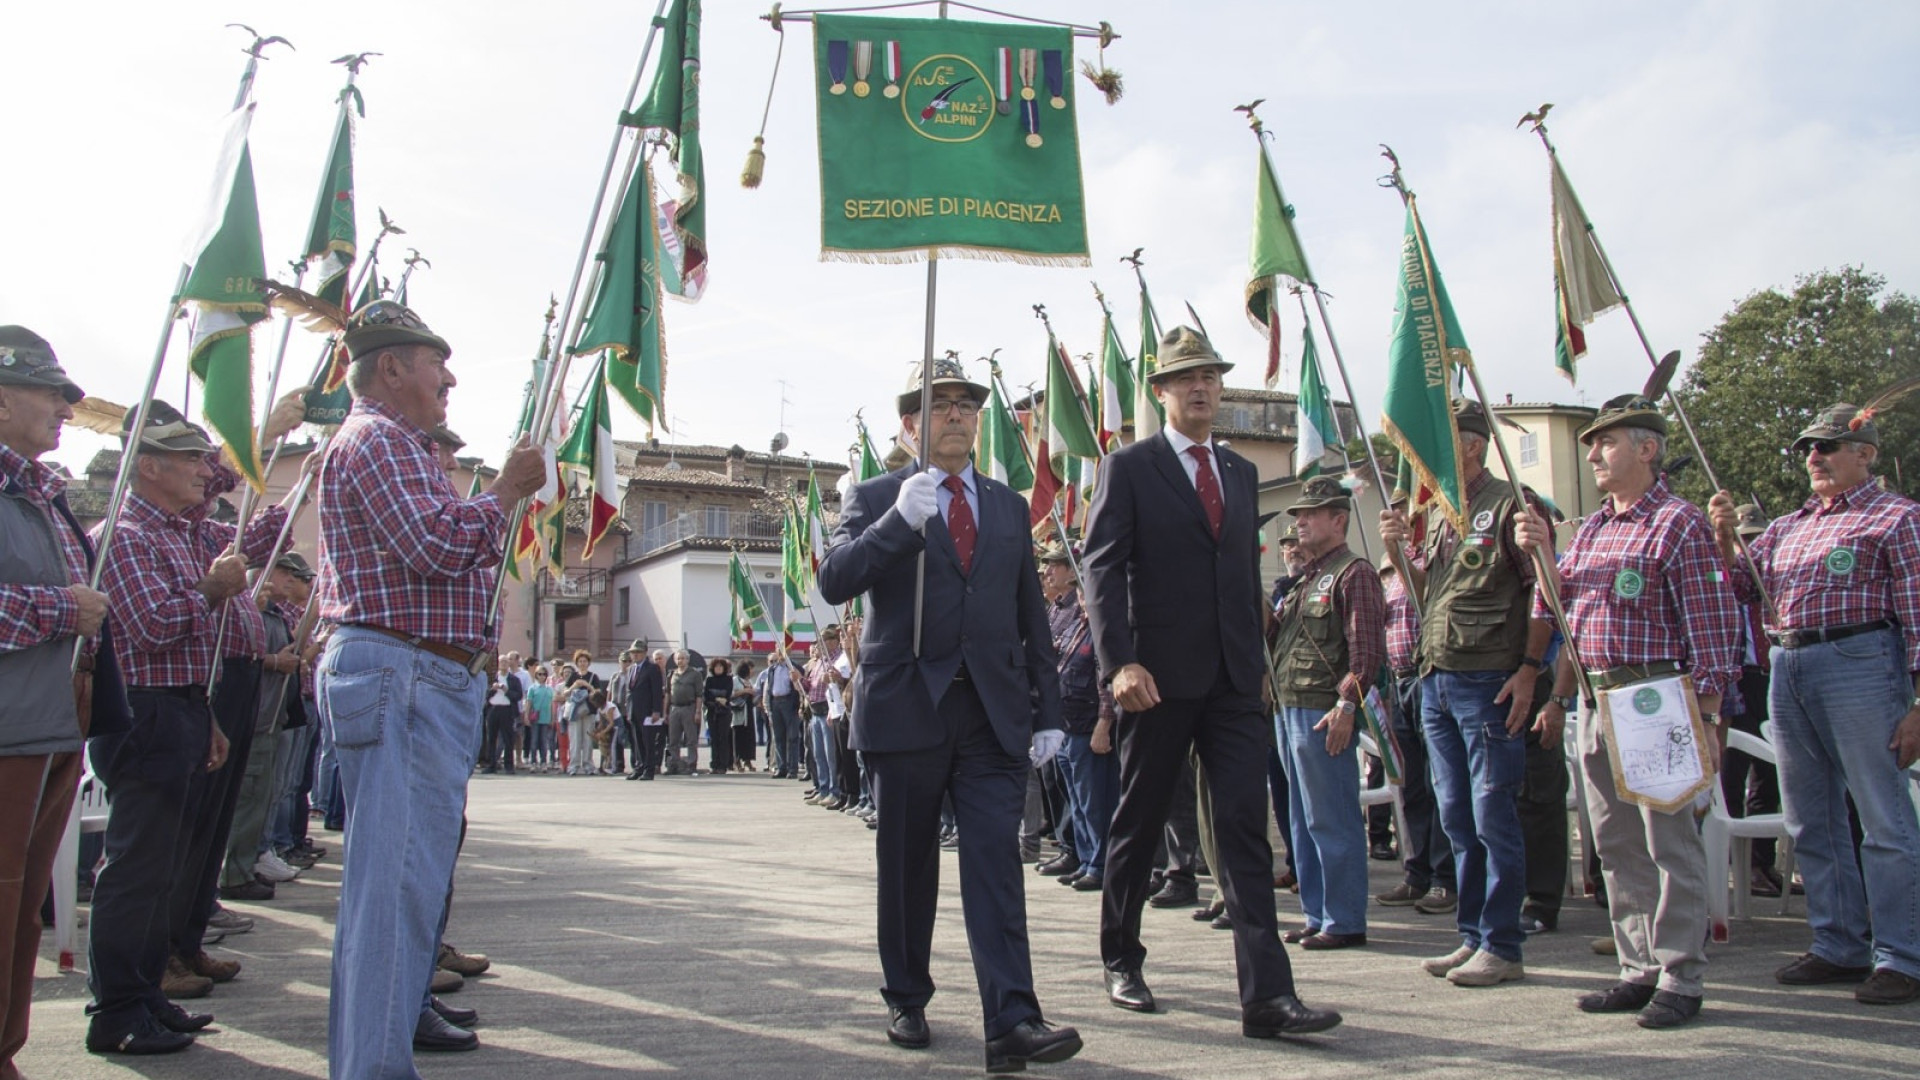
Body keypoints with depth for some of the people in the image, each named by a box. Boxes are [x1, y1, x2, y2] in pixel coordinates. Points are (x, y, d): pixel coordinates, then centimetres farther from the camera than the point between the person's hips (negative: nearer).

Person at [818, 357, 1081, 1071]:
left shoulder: (1008, 506, 15)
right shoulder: (875, 499, 5)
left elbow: (1031, 615, 15)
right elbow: (834, 582, -9)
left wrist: (1048, 709, 10)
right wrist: (900, 521, -21)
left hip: (995, 713, 2)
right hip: (906, 707, -2)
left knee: (996, 863, -6)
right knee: (907, 866, 9)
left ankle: (1012, 1023, -8)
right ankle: (906, 1001, 26)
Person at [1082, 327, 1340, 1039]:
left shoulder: (1241, 472, 15)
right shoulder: (1128, 467, -1)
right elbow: (1101, 569, -9)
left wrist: (1258, 657, 15)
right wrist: (1118, 661, -20)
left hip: (1234, 680, 4)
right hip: (1160, 678, -4)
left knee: (1246, 828, -3)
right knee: (1138, 823, 10)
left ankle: (1266, 995, -3)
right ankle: (1121, 961, 28)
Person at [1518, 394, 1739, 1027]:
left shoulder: (1680, 523, -6)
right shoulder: (1590, 529, 17)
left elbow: (1710, 624, -11)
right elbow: (1562, 613, 21)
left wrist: (1705, 714, -15)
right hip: (1594, 702, 8)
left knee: (1669, 840, -1)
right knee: (1616, 845, 11)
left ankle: (1680, 980, 8)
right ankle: (1639, 970, 20)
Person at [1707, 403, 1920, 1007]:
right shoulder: (1788, 527, 20)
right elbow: (1742, 587, 17)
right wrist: (1724, 538, 0)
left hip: (1859, 663, -7)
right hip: (1786, 668, 7)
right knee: (1810, 821, 11)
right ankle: (1840, 946, 22)